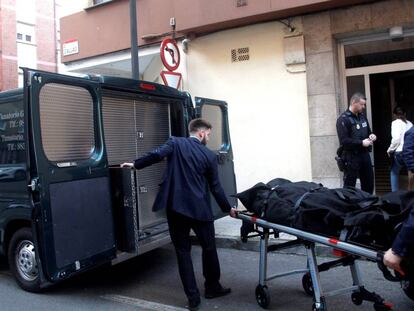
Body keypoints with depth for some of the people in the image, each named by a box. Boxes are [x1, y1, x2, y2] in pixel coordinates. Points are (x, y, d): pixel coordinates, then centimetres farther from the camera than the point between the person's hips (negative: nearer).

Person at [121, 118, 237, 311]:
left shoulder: (175, 143, 2)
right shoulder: (209, 155, 2)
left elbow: (157, 155, -14)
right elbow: (215, 187, 5)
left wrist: (135, 164, 1)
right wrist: (228, 209, 16)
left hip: (175, 207, 1)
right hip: (199, 208, -1)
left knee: (183, 251, 10)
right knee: (209, 248, 19)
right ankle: (212, 288, 33)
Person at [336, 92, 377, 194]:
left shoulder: (362, 116, 12)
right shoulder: (343, 119, -13)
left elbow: (367, 131, 25)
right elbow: (344, 141, -21)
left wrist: (371, 135, 1)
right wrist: (361, 143, -21)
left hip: (365, 154, 8)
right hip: (351, 156, -8)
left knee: (369, 183, 15)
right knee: (350, 185, -1)